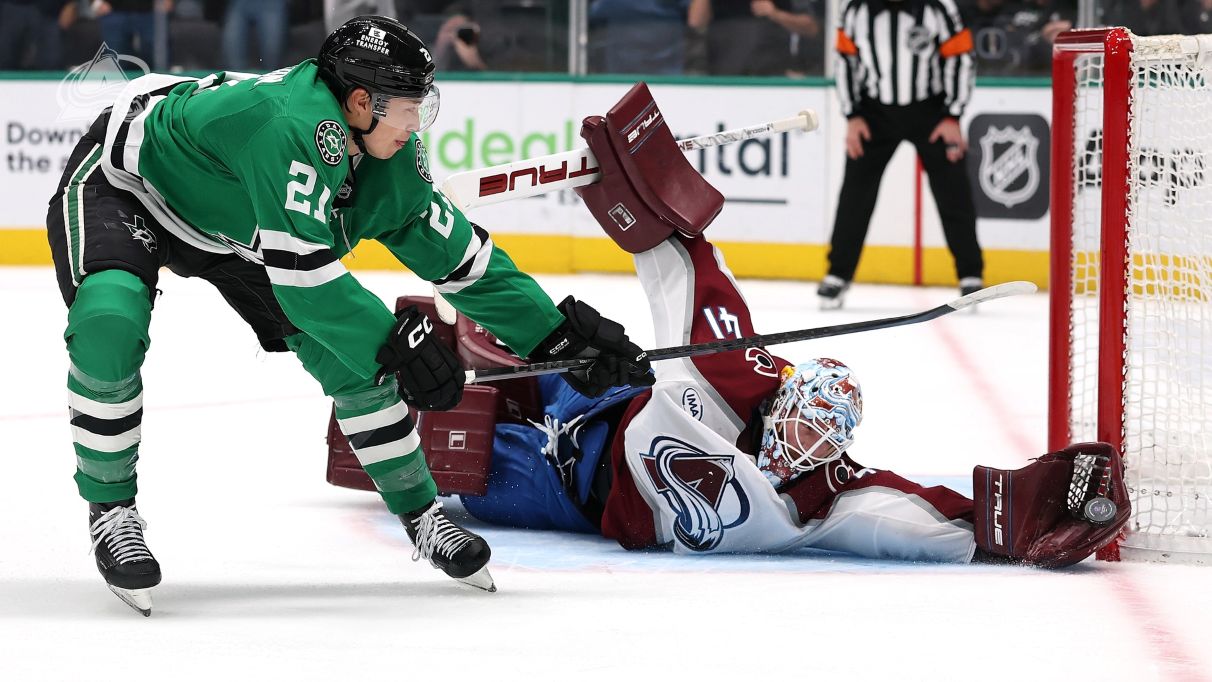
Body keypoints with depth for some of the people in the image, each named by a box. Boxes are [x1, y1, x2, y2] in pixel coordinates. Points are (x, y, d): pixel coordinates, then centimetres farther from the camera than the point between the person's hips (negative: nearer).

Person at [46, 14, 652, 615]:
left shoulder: (393, 164, -13)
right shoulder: (289, 123, -41)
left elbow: (459, 256, -2)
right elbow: (299, 267, -42)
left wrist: (558, 334, -5)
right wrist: (396, 344, -37)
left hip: (227, 224, 8)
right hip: (119, 182, -8)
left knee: (347, 352, -1)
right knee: (109, 326, -35)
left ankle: (421, 516, 13)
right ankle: (110, 512, -17)